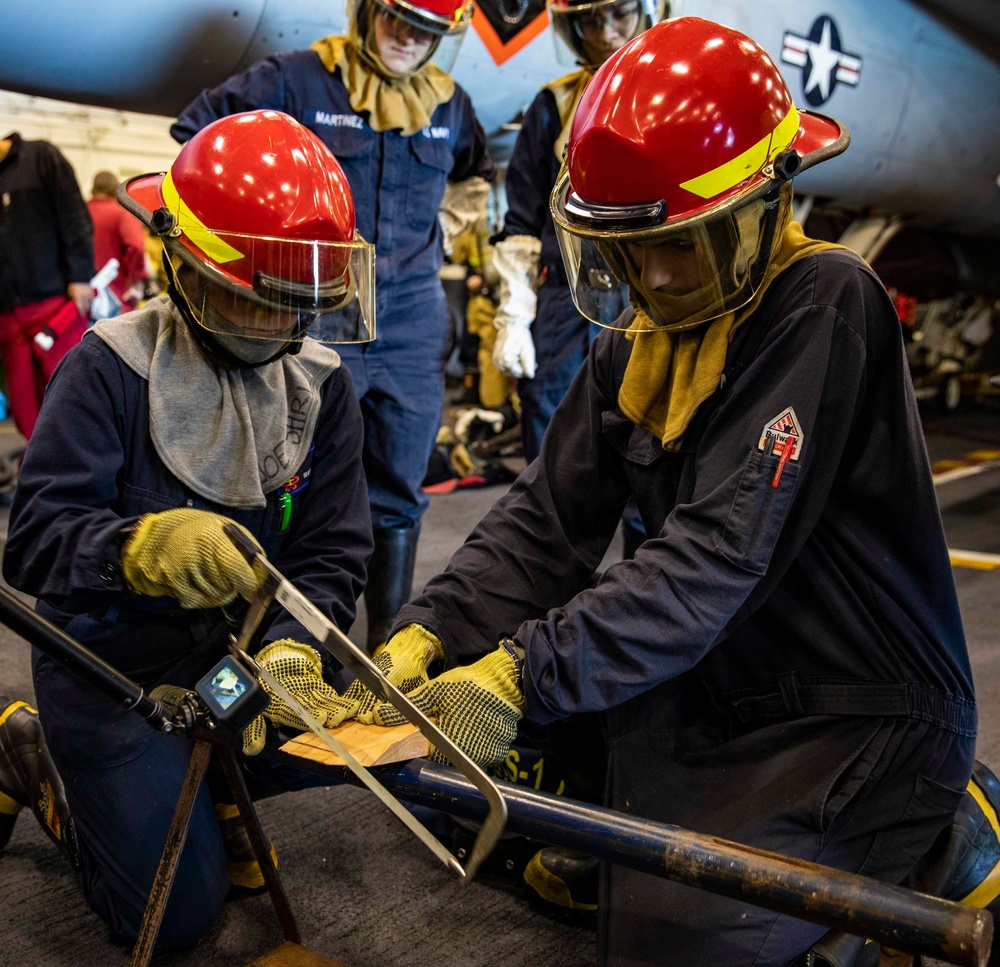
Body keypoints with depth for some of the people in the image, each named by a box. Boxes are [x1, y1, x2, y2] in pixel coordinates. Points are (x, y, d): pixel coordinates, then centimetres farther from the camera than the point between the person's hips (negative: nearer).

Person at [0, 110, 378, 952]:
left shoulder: (320, 385, -3)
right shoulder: (112, 369, -17)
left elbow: (332, 550, -8)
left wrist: (290, 652, -27)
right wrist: (143, 545, -45)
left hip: (238, 642, 5)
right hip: (113, 659, -5)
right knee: (178, 913, -4)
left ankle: (200, 782, 12)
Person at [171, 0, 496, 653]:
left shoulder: (450, 104, 10)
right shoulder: (299, 80, -2)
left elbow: (477, 176, 29)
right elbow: (198, 132, 6)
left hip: (413, 321, 4)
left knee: (398, 494, 8)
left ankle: (388, 643, 19)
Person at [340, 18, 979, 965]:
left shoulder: (825, 305, -20)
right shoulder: (640, 337, 4)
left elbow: (718, 554, -29)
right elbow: (545, 519, -3)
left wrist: (520, 676, -33)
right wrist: (424, 638, -18)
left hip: (861, 722, -7)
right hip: (715, 693, 7)